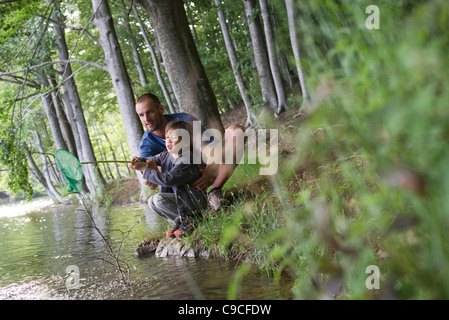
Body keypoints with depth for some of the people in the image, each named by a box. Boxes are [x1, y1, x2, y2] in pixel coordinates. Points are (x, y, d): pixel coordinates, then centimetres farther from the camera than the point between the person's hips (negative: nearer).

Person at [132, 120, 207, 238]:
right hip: (180, 196, 9)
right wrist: (140, 161, -10)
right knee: (151, 201, 2)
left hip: (196, 200, -9)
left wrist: (144, 169, -28)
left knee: (159, 199, -22)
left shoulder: (186, 161, -25)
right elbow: (153, 159, 15)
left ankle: (187, 219, -10)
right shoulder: (166, 154, 2)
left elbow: (167, 179, -32)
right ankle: (179, 221, 3)